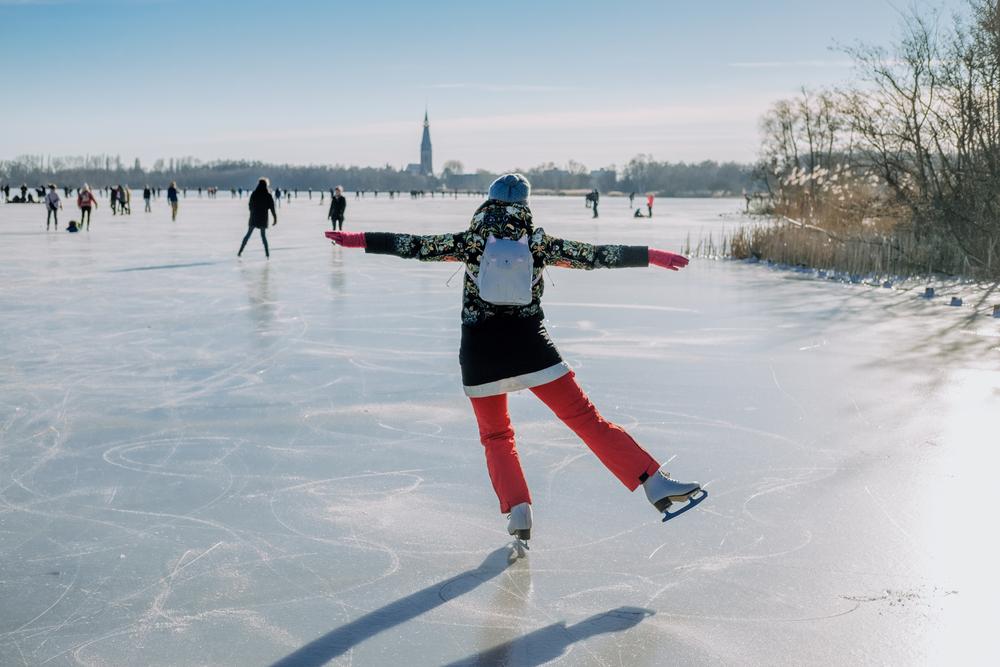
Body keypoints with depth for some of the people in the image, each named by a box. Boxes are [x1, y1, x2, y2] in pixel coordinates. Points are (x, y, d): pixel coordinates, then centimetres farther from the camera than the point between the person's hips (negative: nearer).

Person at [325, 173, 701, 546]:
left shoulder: (470, 241, 4)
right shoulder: (539, 242, 4)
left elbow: (414, 246, 4)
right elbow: (593, 255, 7)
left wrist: (358, 240, 13)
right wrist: (653, 256, 15)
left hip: (479, 353, 1)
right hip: (529, 347, -1)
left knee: (495, 436, 19)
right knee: (585, 418, 1)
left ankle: (517, 510, 1)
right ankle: (653, 483, -6)